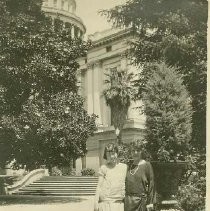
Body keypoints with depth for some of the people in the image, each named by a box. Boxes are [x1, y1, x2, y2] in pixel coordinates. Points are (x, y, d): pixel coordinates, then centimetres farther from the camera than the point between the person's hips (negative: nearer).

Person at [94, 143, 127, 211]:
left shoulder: (124, 167, 8)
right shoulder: (103, 168, 5)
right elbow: (99, 186, 5)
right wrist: (96, 202, -1)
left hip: (118, 203, 1)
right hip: (104, 202, -1)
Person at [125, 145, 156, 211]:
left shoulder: (146, 165, -2)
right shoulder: (130, 166, 12)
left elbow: (151, 183, -5)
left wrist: (150, 202, -9)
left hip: (141, 200, -4)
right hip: (128, 200, 5)